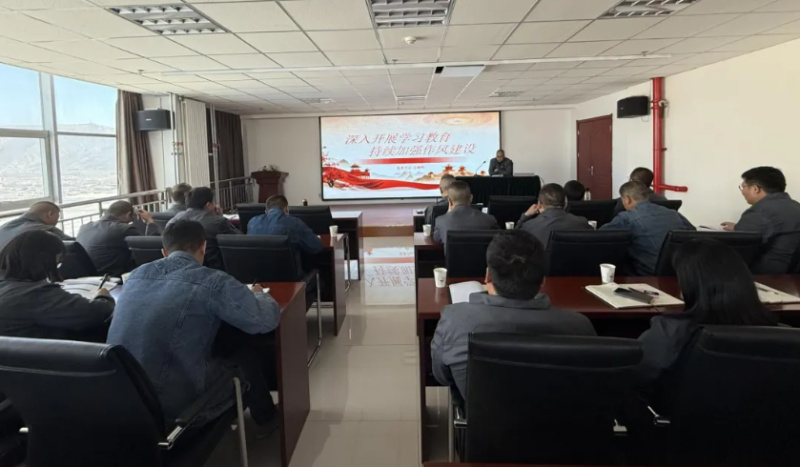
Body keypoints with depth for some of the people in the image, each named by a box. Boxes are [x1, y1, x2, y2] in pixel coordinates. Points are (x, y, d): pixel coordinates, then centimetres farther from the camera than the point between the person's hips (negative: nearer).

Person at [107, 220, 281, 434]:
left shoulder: (136, 274, 6)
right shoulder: (212, 281, -14)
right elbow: (267, 320, -8)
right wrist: (258, 294, 14)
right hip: (174, 404, -6)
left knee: (220, 356, 29)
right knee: (248, 359, 20)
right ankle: (266, 418, 45)